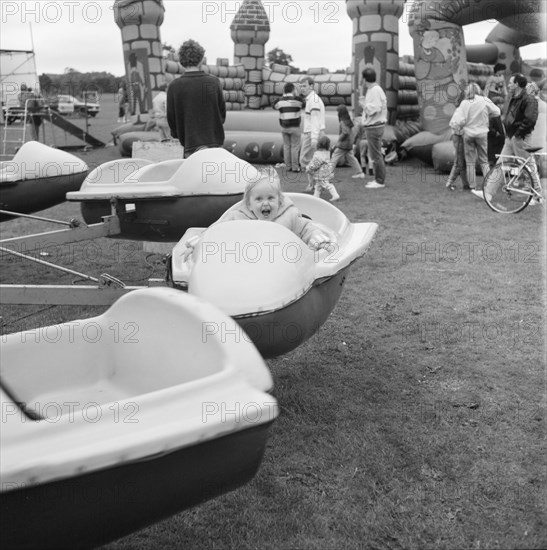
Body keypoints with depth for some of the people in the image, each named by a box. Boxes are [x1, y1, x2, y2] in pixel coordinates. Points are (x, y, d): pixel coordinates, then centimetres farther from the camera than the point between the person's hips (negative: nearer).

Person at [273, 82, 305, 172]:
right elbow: (304, 104, 12)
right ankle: (295, 167, 3)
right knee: (295, 147, 2)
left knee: (286, 146, 11)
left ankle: (288, 166, 13)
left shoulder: (280, 100, -1)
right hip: (294, 127, -4)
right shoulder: (297, 100, -10)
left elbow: (274, 106, 21)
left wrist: (283, 96, 18)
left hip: (284, 127, 4)